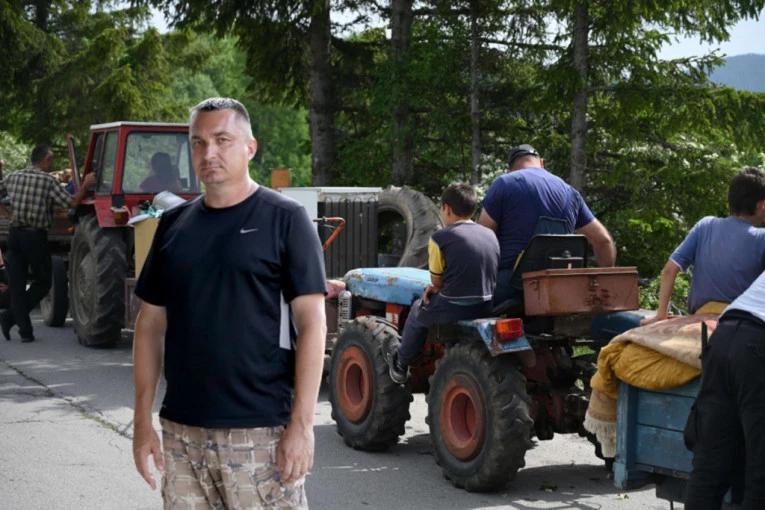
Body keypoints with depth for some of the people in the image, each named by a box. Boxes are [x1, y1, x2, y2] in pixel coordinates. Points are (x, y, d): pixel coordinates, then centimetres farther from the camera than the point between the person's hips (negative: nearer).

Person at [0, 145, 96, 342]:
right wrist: (86, 185, 0)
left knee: (16, 284, 7)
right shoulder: (48, 181, -9)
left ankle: (25, 330, 2)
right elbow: (72, 203, -12)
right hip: (36, 237, -5)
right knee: (43, 282, 10)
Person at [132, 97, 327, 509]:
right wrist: (143, 420, 8)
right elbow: (151, 324, 13)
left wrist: (302, 424, -13)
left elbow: (311, 323, -8)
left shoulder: (285, 220, -3)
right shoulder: (174, 224, 10)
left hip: (261, 431, -4)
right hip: (182, 430, 5)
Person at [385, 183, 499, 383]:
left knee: (419, 309, 24)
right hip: (488, 307, 6)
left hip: (455, 310, -6)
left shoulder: (440, 239, -11)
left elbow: (436, 281, -3)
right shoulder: (490, 235, 8)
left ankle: (400, 365, 39)